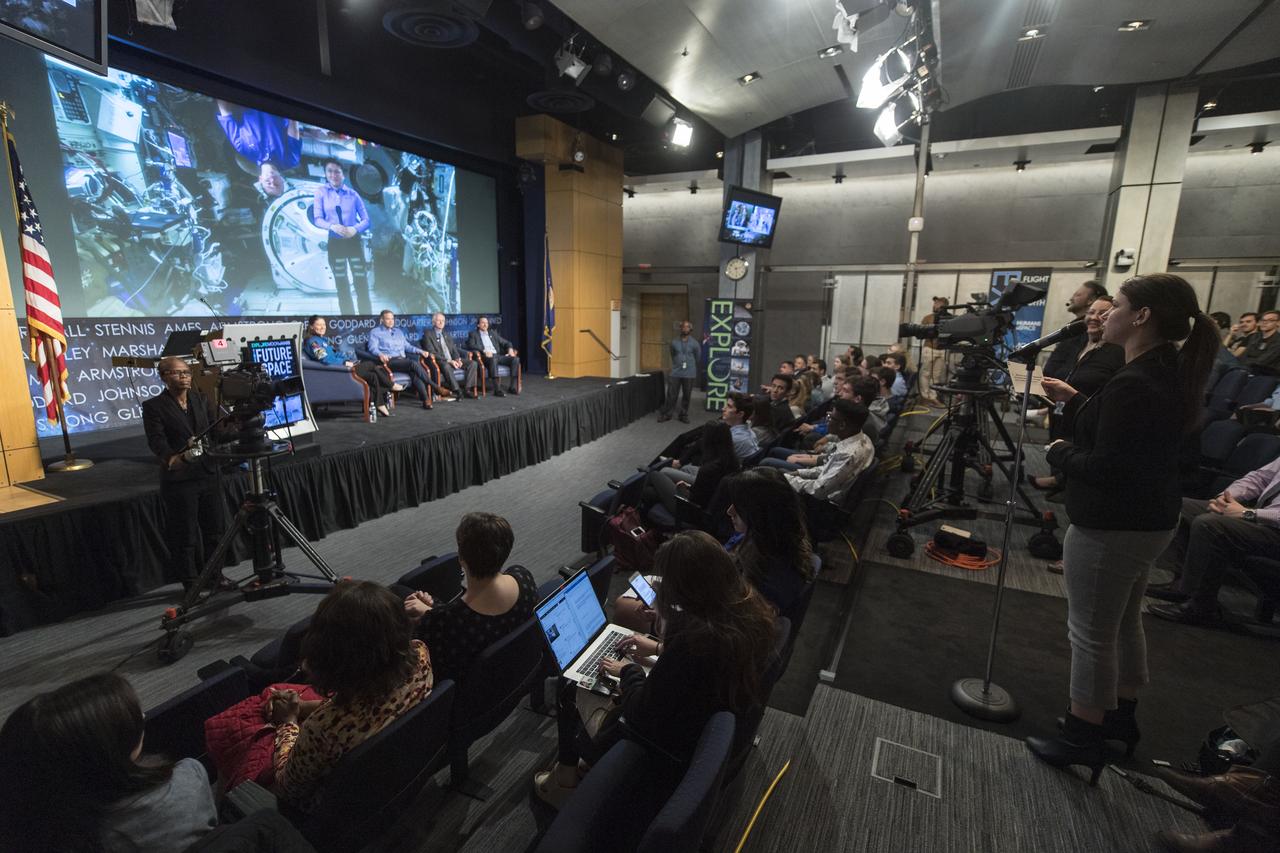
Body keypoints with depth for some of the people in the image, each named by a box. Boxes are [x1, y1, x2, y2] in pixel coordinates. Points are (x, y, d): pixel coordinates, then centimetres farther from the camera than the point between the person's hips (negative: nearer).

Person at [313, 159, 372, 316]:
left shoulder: (353, 194, 2)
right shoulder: (321, 192, 2)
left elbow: (366, 219, 1)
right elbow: (317, 219, -2)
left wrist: (355, 229, -20)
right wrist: (332, 226, -23)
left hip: (354, 241, -1)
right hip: (335, 242, 1)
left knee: (361, 283, -5)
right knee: (342, 286, 6)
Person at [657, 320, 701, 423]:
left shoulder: (695, 343, -1)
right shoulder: (674, 342, 2)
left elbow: (698, 357, 11)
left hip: (689, 374, 0)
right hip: (675, 373, 0)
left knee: (686, 396, 6)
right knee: (671, 395, 1)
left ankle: (683, 415, 19)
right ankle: (666, 414, 10)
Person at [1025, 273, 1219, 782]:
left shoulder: (1134, 384, -25)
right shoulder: (1169, 372, 7)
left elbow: (1106, 466, -27)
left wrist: (1060, 452, -10)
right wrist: (1073, 400, 9)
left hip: (1110, 527, -10)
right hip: (1148, 519, 11)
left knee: (1091, 632, 4)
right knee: (1123, 622, 24)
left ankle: (1083, 742, 20)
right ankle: (1120, 718, 41)